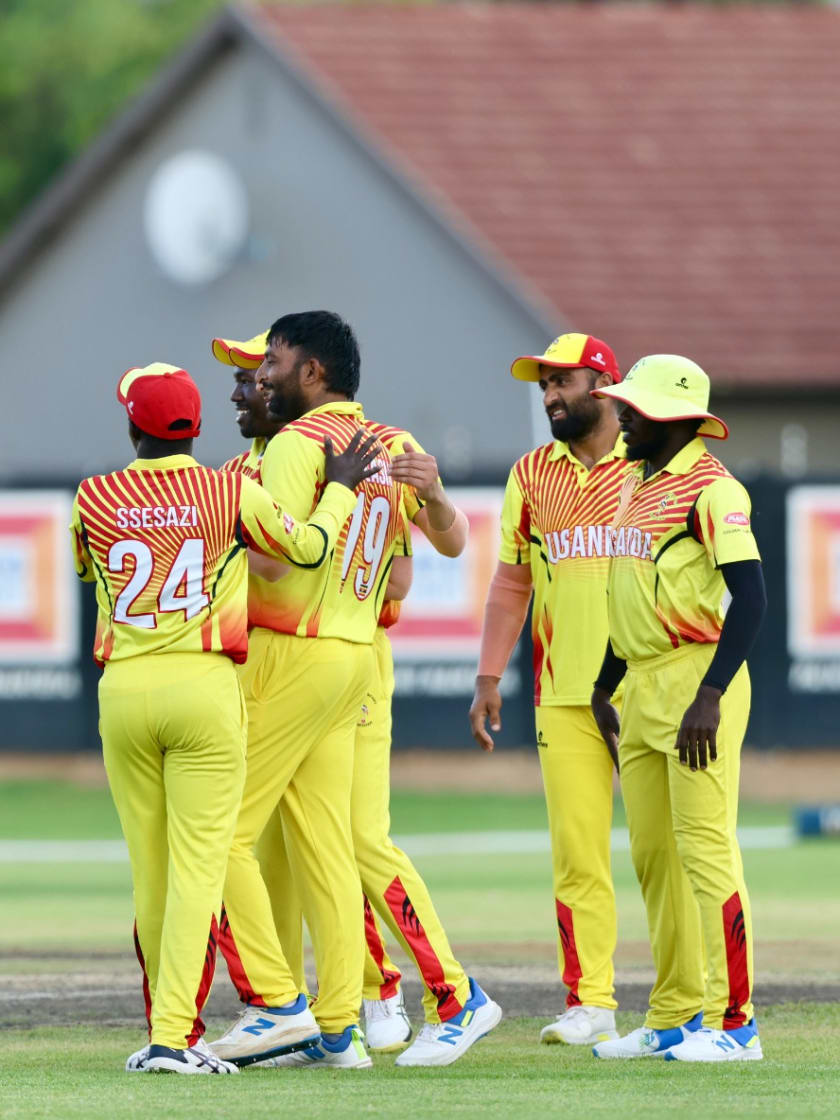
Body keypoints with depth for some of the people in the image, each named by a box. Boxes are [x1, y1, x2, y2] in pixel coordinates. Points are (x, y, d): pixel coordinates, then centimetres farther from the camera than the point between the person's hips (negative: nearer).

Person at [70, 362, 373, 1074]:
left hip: (123, 690, 3)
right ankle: (174, 1036, -13)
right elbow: (309, 547, 6)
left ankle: (170, 1026, 16)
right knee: (198, 867, -4)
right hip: (204, 689, -3)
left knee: (150, 870, 11)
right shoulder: (231, 494, -3)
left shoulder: (93, 499, 4)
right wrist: (341, 487, 22)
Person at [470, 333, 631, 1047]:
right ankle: (590, 1002, -1)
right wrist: (489, 679, 10)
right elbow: (511, 582, 17)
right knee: (577, 851, -2)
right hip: (564, 694, 3)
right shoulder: (531, 475, 14)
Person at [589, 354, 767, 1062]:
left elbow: (750, 597, -20)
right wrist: (604, 688, 25)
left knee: (705, 848, -11)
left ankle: (733, 1023, -9)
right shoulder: (639, 486, 17)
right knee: (654, 856, 11)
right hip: (642, 687, 10)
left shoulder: (710, 488, -12)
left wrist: (709, 696, -26)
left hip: (698, 680, -10)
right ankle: (675, 1018, 17)